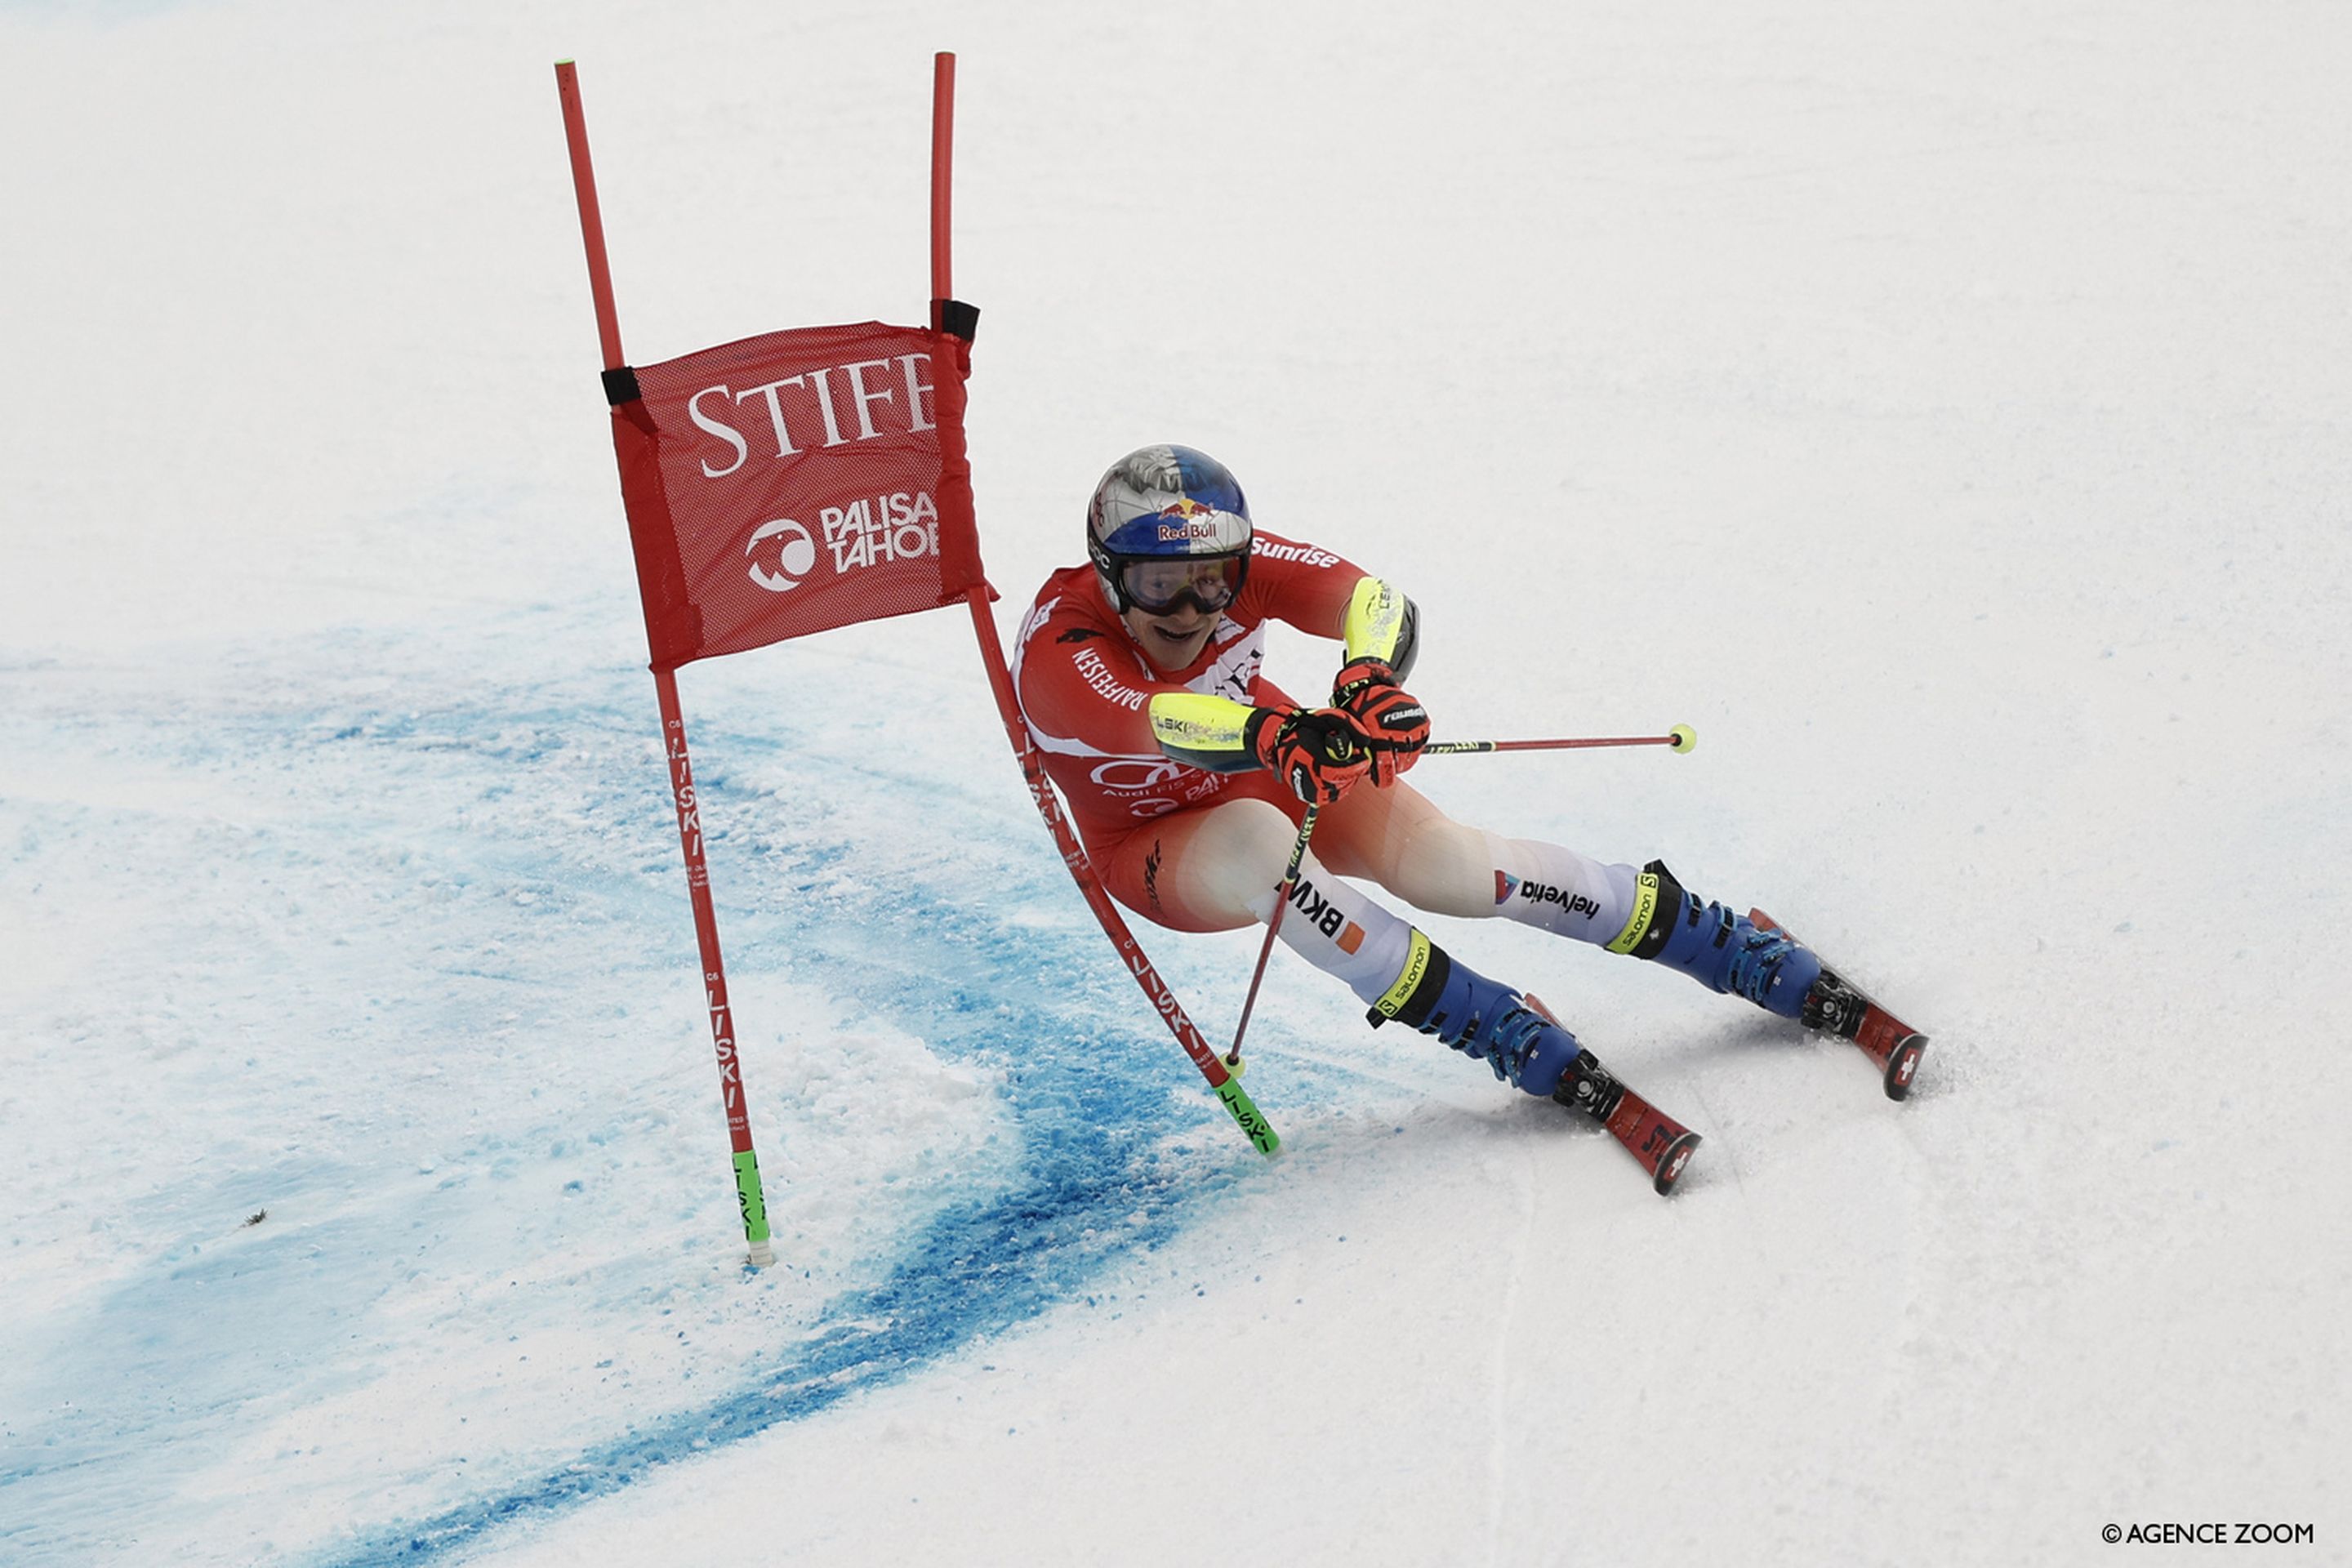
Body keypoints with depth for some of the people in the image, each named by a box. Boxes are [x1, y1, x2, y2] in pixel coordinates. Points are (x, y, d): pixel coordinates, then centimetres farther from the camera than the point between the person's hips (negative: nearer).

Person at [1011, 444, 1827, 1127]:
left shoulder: (1236, 563, -22)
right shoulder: (1058, 650, -31)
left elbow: (1374, 599, -37)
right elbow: (1146, 718, -52)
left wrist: (1371, 678, -60)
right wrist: (1272, 734, -71)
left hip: (1285, 771, 2)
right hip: (1161, 850, -2)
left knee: (1441, 859, -24)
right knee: (1260, 838, -38)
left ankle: (1745, 954, -13)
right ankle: (1499, 1031, -29)